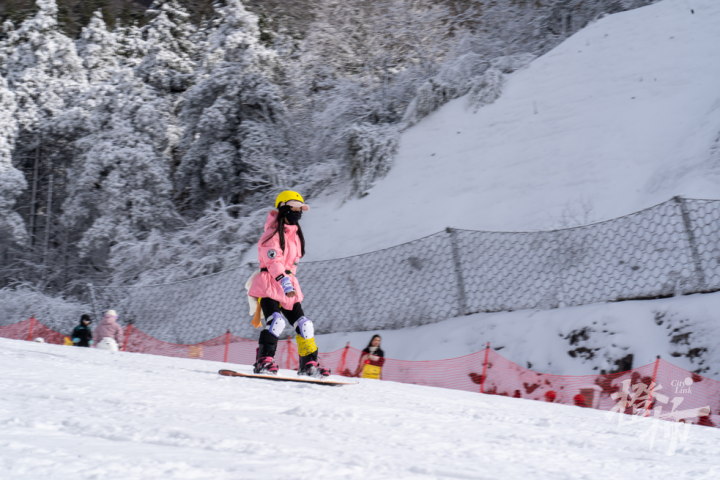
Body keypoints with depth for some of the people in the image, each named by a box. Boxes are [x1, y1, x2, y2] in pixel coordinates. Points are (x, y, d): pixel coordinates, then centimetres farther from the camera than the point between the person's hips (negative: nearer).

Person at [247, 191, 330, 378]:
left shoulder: (295, 234, 16)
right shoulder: (273, 233, -10)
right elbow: (274, 261, -23)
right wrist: (285, 283, -34)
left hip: (289, 284, 8)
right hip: (269, 284, -8)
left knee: (304, 325, 3)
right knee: (276, 321, -27)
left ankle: (309, 364, 10)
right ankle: (263, 361, -25)